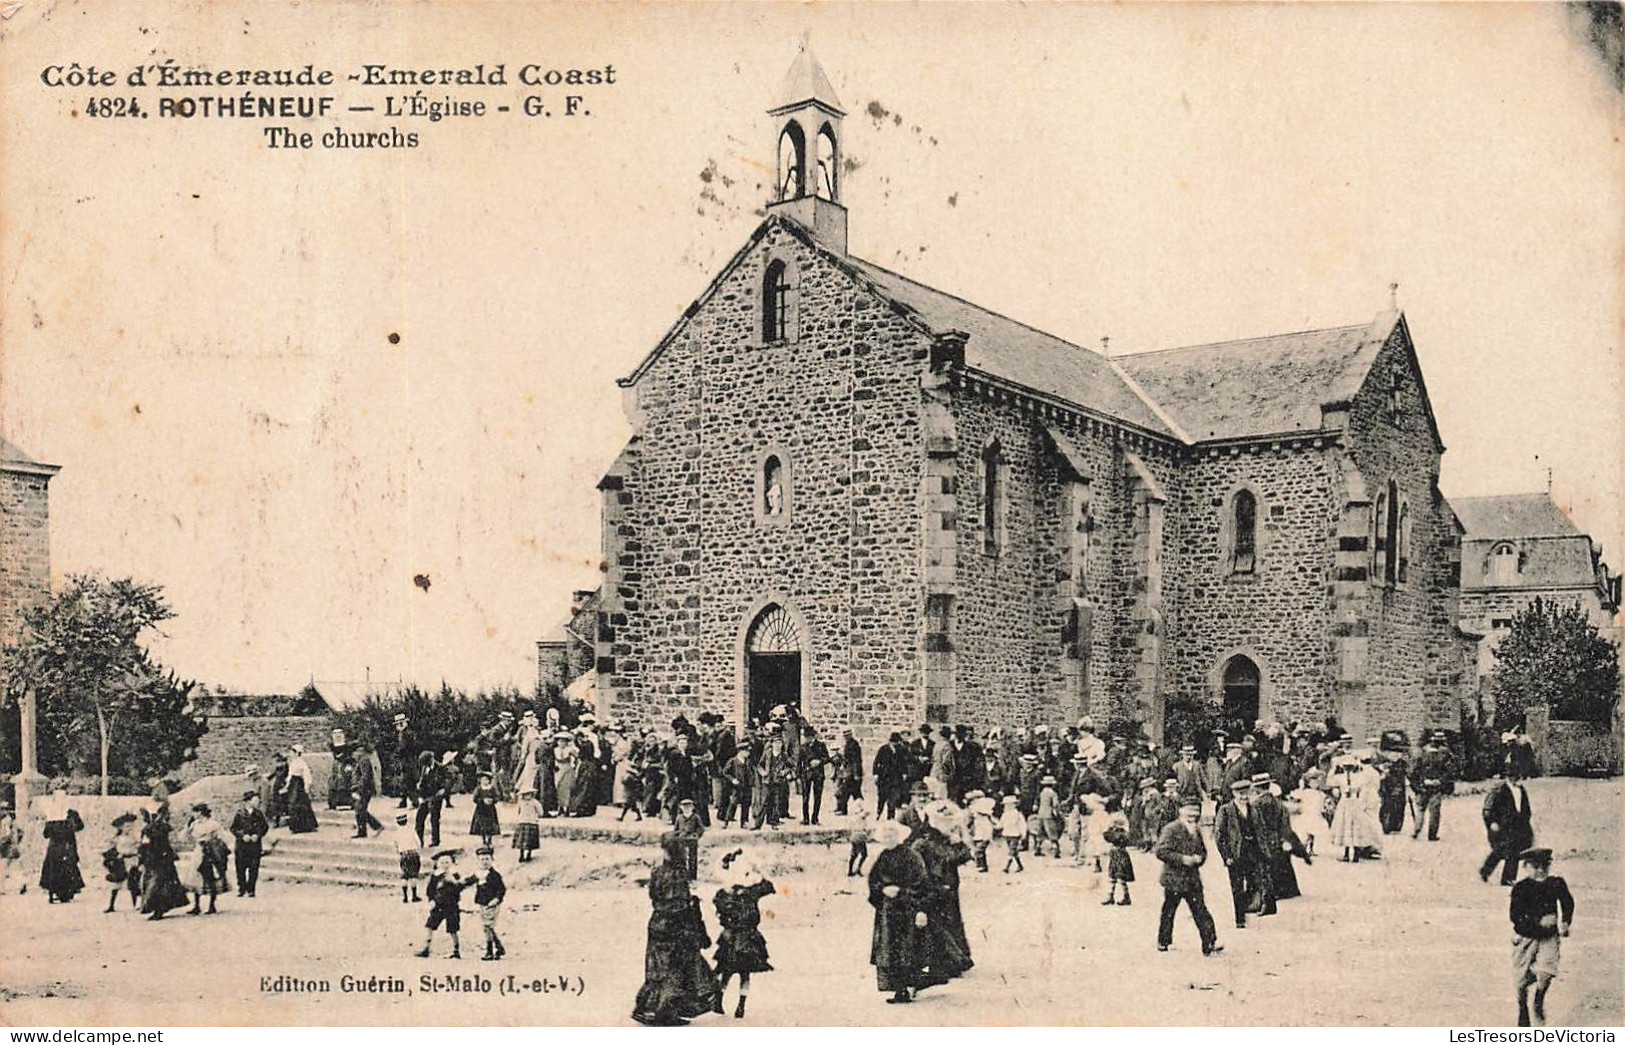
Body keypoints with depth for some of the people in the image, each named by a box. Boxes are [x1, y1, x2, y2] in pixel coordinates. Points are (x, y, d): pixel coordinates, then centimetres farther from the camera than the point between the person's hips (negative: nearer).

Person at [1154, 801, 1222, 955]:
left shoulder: (1197, 831, 12)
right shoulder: (1170, 830, -10)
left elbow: (1203, 851, 23)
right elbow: (1161, 851, -17)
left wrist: (1199, 858, -1)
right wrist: (1182, 859, -21)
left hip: (1193, 878, 5)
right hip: (1174, 878, -5)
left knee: (1201, 911, -2)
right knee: (1168, 912, 6)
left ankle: (1209, 944, -4)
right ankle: (1163, 942, 21)